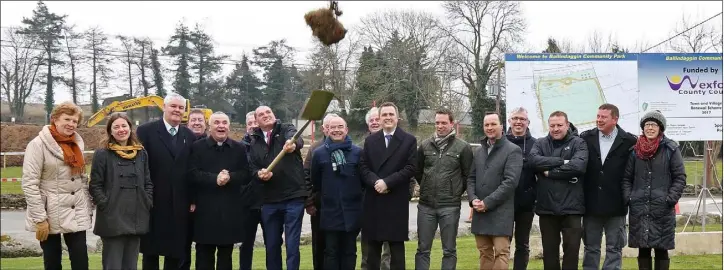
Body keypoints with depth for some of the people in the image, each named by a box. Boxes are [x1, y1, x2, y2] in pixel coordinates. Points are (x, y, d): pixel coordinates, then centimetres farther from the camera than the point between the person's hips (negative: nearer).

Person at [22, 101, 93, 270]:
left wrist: (89, 210, 9)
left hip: (77, 215, 5)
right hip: (50, 215, -5)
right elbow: (29, 184, -14)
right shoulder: (38, 144, -8)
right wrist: (39, 218, -17)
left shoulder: (77, 144, 11)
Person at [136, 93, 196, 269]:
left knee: (176, 252, 8)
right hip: (153, 202, -3)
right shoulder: (146, 131, -3)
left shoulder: (190, 136, 9)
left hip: (180, 205, 3)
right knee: (150, 250, 6)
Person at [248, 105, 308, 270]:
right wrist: (259, 173, -17)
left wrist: (293, 144, -47)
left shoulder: (287, 130, 0)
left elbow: (297, 140, -23)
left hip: (293, 197, -4)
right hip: (269, 201, 4)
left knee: (292, 245, -2)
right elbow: (253, 168, 7)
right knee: (271, 246, 11)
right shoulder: (254, 142, 12)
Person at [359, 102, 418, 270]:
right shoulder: (370, 140, 13)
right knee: (372, 247, 8)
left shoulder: (409, 140, 2)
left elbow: (411, 168, -7)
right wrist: (375, 182, -13)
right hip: (373, 201, 3)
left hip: (397, 201, -3)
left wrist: (387, 182, -15)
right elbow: (363, 167, 6)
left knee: (397, 247, 3)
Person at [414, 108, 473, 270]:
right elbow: (417, 171, 18)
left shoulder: (463, 147, -3)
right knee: (423, 249, 8)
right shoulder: (425, 145, 5)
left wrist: (457, 192, 5)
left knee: (449, 250, 6)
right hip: (426, 205, 3)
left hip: (450, 207, -3)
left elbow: (468, 175, 3)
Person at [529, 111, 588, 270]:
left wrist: (550, 172, -11)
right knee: (549, 250, 11)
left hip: (571, 206, -2)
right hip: (546, 206, 2)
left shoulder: (578, 143, 1)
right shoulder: (540, 143, 8)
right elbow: (534, 160, -12)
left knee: (572, 248, 4)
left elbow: (578, 166, -17)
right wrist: (562, 161, -16)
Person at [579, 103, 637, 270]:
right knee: (590, 248, 12)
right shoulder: (586, 138, 1)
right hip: (591, 205, 2)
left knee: (614, 249, 8)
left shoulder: (629, 141, -6)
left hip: (615, 206, -2)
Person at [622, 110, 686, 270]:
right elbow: (627, 178, 12)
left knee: (661, 250, 3)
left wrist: (671, 199, -11)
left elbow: (680, 177, -1)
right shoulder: (635, 150, 8)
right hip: (638, 209, 3)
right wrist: (628, 198, -1)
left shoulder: (671, 149, 0)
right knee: (643, 250, 8)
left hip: (663, 209, -3)